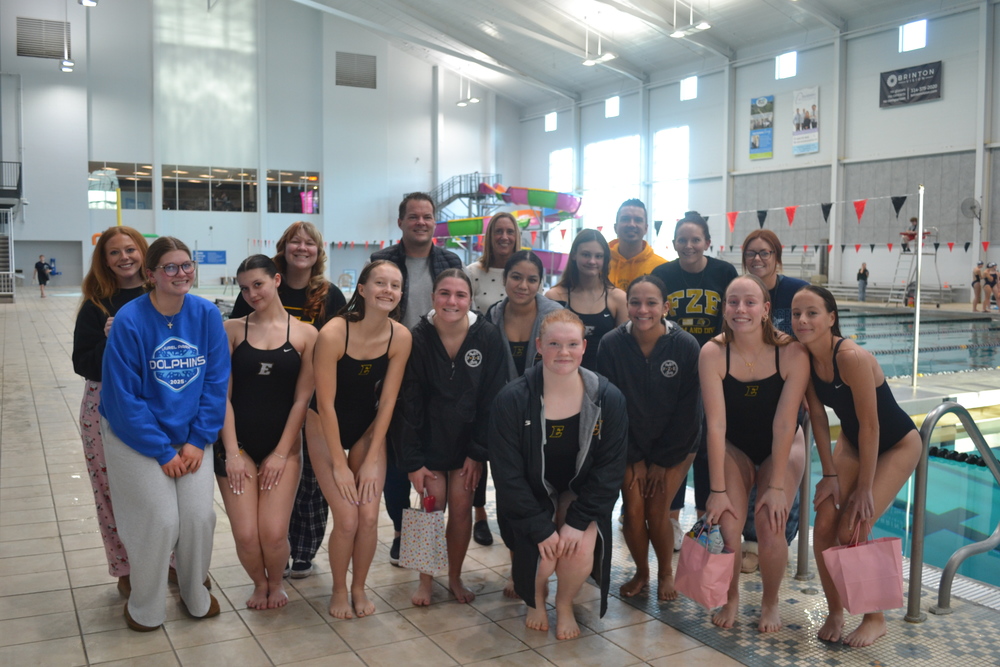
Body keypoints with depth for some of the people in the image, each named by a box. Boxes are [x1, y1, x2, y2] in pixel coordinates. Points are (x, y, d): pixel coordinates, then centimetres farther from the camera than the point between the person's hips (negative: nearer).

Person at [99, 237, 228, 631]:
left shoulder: (207, 315, -6)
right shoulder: (130, 321, -16)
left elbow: (216, 381, -3)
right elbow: (123, 396, -14)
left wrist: (198, 441, -9)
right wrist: (162, 451, -14)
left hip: (190, 436, 3)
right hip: (138, 439, -3)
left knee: (200, 516, -1)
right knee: (160, 521, -6)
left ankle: (195, 594, 26)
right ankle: (145, 608, 20)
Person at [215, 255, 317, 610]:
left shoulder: (305, 334, 0)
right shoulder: (232, 329, 2)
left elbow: (302, 398, -1)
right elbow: (223, 394, -1)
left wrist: (281, 453, -5)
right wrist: (231, 452, -7)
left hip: (282, 445, -1)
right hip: (238, 443, 1)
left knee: (273, 534, -10)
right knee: (246, 536, -7)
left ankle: (277, 582, 25)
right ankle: (260, 583, 27)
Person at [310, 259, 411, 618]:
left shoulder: (400, 337, -15)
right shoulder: (333, 333, -26)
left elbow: (387, 401, -9)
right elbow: (326, 404, -20)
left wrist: (372, 460, -8)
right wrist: (339, 466, -16)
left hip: (369, 428, 3)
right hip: (326, 427, -3)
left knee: (369, 517, -5)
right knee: (347, 520, -9)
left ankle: (359, 588, 21)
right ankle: (339, 590, 18)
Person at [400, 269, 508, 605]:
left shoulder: (488, 338, -12)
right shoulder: (418, 338, -12)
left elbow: (492, 399, -7)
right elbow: (409, 403, -9)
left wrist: (478, 452, -8)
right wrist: (413, 460, -12)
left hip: (468, 441, 1)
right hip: (429, 439, 0)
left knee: (461, 509, 2)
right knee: (432, 508, -2)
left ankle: (455, 577, 24)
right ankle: (426, 580, 19)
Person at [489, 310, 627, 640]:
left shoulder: (609, 398, -15)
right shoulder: (512, 400, -20)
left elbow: (610, 467, -10)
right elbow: (508, 473, -16)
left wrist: (577, 521, -18)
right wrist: (541, 527, -21)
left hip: (581, 495, 1)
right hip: (531, 497, -1)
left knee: (581, 551, -24)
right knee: (543, 552, -23)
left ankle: (565, 604, 13)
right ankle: (536, 599, 17)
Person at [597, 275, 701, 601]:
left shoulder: (687, 346, -18)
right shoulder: (611, 345, -16)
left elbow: (688, 411, -12)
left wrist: (662, 461, -9)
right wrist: (634, 459, -8)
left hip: (676, 444, -1)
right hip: (631, 443, 1)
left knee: (656, 511, -9)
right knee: (633, 510, -8)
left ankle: (666, 573, 20)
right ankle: (641, 572, 20)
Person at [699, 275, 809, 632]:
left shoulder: (792, 353, -23)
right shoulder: (712, 353, -22)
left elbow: (784, 424, -22)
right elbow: (716, 424, -23)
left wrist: (776, 485, -22)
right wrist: (718, 489, -24)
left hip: (780, 448, 0)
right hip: (733, 447, 1)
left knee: (770, 527, -18)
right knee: (727, 526, -18)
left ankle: (770, 602, 12)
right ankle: (730, 598, 12)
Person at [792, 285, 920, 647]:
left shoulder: (852, 358, -33)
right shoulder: (804, 357, -12)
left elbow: (870, 425, -28)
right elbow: (818, 417, -6)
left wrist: (864, 488, -21)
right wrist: (830, 475, -8)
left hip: (897, 445, -6)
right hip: (852, 441, 6)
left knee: (852, 531, -14)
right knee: (824, 523, -7)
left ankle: (875, 619, 10)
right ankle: (835, 612, 13)